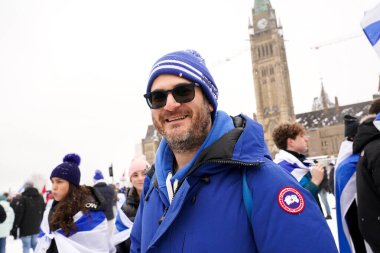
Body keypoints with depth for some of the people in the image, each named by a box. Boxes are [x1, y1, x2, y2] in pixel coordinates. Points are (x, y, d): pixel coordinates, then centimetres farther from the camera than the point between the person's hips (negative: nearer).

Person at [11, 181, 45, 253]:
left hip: (25, 228, -5)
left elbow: (18, 215, -15)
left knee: (26, 247, 2)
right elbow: (43, 213, 13)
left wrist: (14, 229, -7)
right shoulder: (40, 197, 6)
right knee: (35, 245, 15)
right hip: (36, 228, 5)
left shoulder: (22, 198, -15)